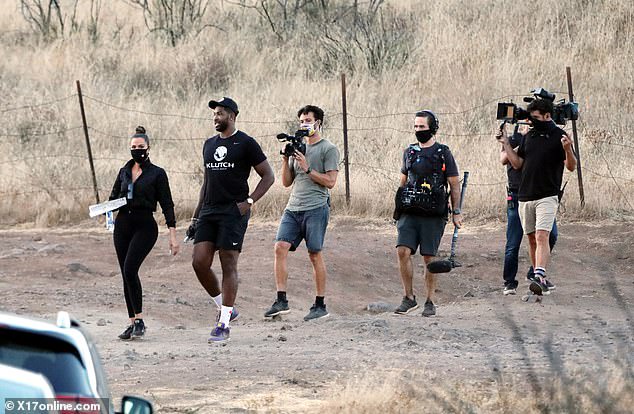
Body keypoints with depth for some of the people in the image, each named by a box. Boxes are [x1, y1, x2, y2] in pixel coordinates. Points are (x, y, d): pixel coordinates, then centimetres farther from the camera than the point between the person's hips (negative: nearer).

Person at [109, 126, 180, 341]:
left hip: (145, 226, -6)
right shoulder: (124, 171, 12)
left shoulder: (157, 174, -2)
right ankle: (132, 323, 11)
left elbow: (167, 205, -3)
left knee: (130, 269, -21)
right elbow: (113, 197, 19)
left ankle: (139, 320, -15)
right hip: (123, 226, 6)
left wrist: (173, 236, -8)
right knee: (126, 274, 4)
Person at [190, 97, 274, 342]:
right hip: (209, 212, 7)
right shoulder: (209, 145, 17)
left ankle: (224, 324, -4)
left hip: (233, 212, -6)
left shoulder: (245, 144, -3)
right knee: (199, 262, -4)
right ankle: (224, 308, 14)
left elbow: (268, 176, -2)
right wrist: (196, 216, 19)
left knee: (228, 266, -7)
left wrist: (249, 202, -13)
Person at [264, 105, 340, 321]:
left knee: (315, 255, -3)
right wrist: (286, 161, 4)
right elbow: (286, 182, 19)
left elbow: (330, 181, -6)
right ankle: (281, 301, -9)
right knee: (280, 247, -9)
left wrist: (307, 168, -11)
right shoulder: (298, 147, 20)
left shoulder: (328, 149, 1)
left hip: (316, 208, -6)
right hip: (293, 208, 6)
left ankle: (320, 305, 4)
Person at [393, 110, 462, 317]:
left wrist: (456, 212, -4)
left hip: (433, 214, -4)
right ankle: (409, 298, -1)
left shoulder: (443, 154, -1)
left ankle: (430, 302, 9)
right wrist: (399, 206, 17)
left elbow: (455, 184, 1)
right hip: (410, 212, 4)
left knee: (429, 258, -1)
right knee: (403, 251, -10)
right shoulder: (409, 152, 13)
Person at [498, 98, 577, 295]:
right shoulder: (529, 137, 14)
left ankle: (539, 277, -30)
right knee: (532, 239, 9)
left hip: (547, 196, -6)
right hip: (525, 196, 6)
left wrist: (567, 150, -25)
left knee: (542, 236, -19)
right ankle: (540, 278, 19)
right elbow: (517, 163, 17)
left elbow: (571, 166, -7)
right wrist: (506, 143, 10)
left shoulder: (559, 136, -3)